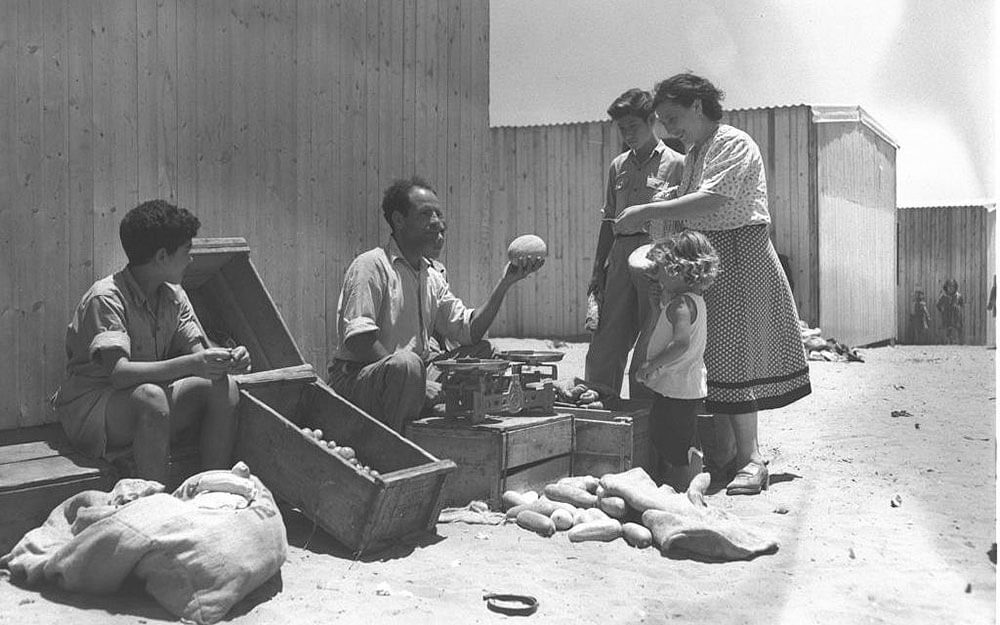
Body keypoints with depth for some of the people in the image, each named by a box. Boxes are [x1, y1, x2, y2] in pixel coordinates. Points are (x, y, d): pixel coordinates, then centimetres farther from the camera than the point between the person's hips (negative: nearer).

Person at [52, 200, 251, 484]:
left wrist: (225, 359, -27)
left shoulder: (173, 295, 4)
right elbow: (119, 372, -32)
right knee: (152, 397, -38)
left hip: (151, 396, 7)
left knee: (223, 386, -16)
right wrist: (191, 364, -44)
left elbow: (196, 350, -3)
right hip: (92, 406, -7)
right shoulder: (106, 298, -20)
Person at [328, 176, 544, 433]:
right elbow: (357, 338, -20)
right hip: (356, 380, -8)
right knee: (407, 363, -37)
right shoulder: (370, 266, -11)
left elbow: (470, 331, 5)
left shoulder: (432, 278, 14)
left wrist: (505, 283, -5)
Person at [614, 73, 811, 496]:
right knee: (714, 358, 7)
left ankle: (749, 459, 3)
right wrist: (638, 220, 0)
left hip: (740, 257, -8)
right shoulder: (692, 155, 18)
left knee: (733, 357, -7)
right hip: (706, 261, 8)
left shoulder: (735, 144, -10)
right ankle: (720, 457, 14)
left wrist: (646, 211, -24)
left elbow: (712, 201, -25)